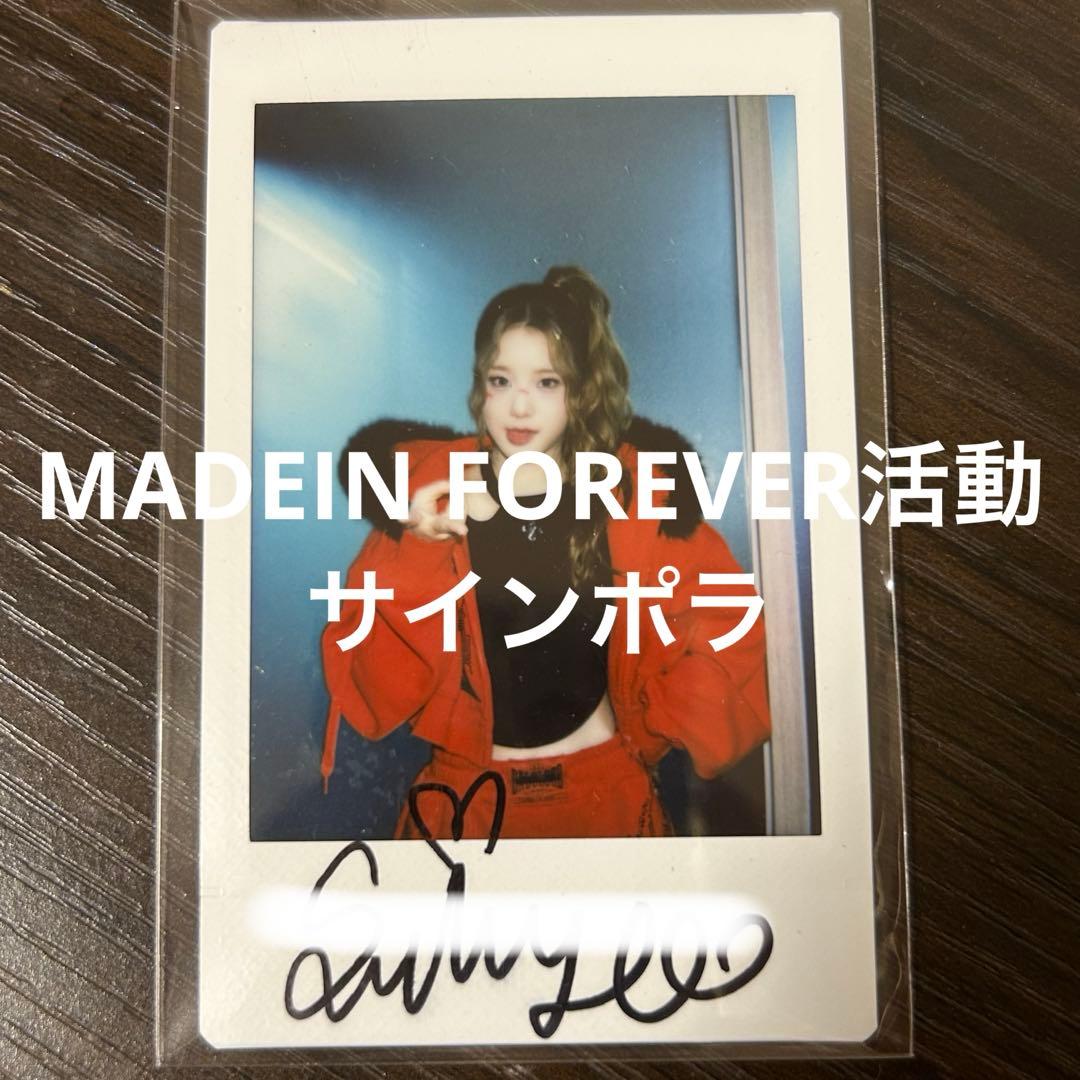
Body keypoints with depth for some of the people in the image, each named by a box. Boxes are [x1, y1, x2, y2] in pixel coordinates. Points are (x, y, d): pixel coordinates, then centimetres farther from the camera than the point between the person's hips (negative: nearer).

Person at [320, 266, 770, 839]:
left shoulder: (636, 489, -4)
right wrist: (417, 551, -23)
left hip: (606, 791, 1)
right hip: (466, 794, 0)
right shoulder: (428, 486, -6)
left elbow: (724, 620, 0)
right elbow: (374, 676, -10)